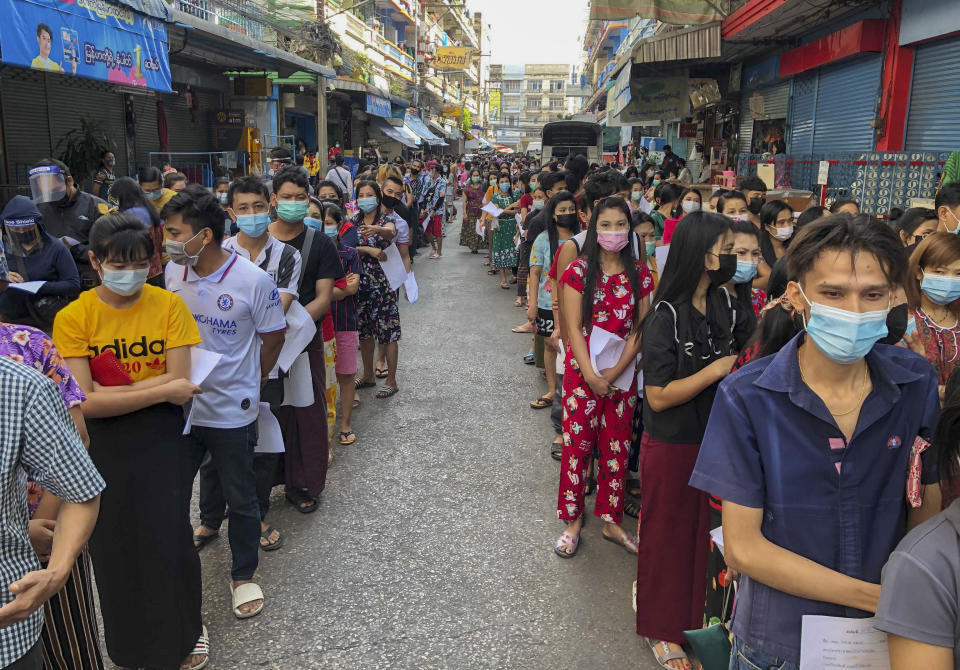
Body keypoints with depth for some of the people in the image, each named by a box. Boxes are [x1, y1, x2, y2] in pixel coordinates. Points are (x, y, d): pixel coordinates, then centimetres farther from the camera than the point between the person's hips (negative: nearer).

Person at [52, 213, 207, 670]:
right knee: (115, 547, 13)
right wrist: (162, 390, -21)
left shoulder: (168, 305, -7)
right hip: (104, 448, 1)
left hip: (163, 442, 0)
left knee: (169, 541, 4)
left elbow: (181, 381, -14)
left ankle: (183, 633, 33)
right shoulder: (73, 318, -9)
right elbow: (85, 402, -17)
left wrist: (112, 391, -19)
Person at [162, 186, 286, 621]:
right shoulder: (171, 272, -5)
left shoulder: (253, 281, -19)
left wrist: (248, 385, 5)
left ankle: (243, 576, 31)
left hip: (232, 409, -4)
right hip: (179, 404, 4)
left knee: (241, 499, 11)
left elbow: (273, 339, -5)